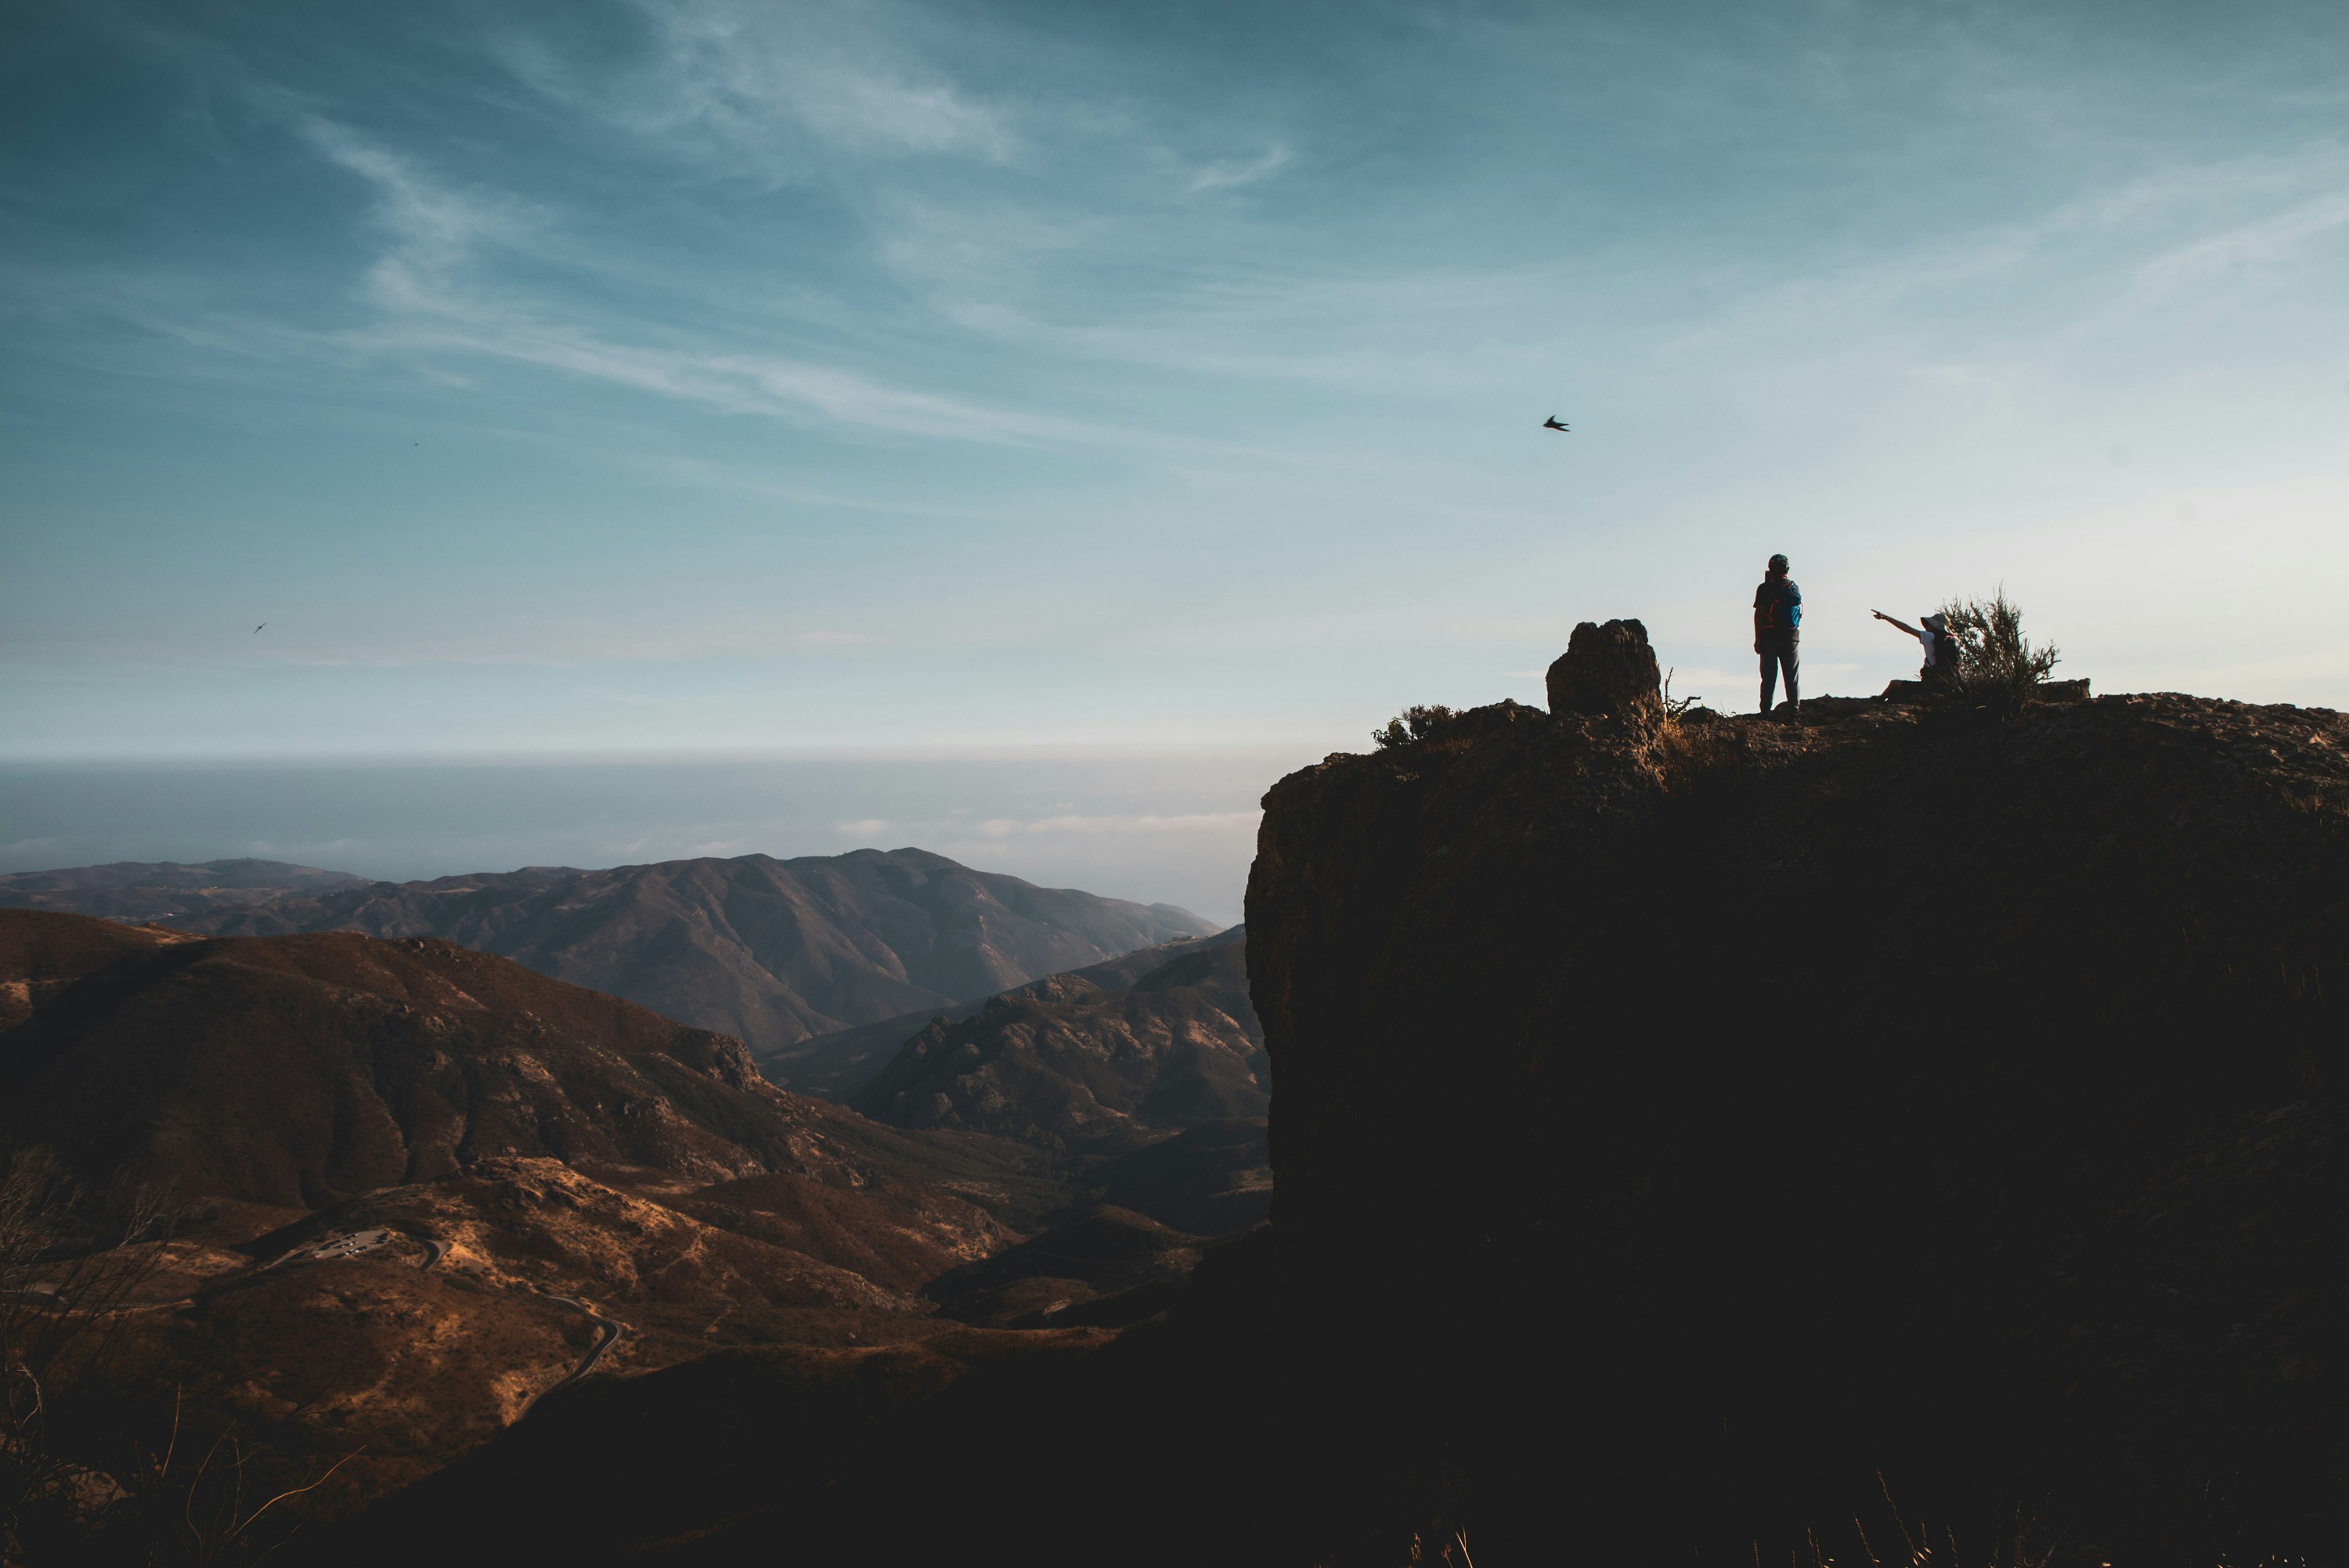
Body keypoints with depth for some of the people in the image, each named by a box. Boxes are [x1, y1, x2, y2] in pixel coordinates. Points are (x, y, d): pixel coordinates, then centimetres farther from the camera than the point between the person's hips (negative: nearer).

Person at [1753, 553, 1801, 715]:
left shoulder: (1765, 588, -3)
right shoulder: (1795, 588, 9)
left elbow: (1759, 614, -8)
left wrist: (1757, 639, -7)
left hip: (1769, 636, -3)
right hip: (1792, 637, 3)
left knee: (1769, 676, -2)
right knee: (1792, 677, 7)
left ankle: (1765, 711, -6)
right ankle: (1794, 709, 2)